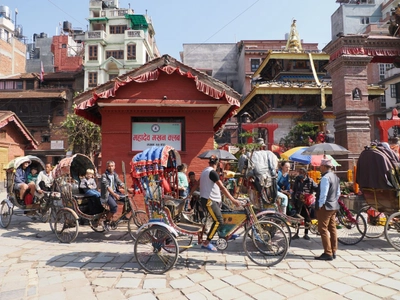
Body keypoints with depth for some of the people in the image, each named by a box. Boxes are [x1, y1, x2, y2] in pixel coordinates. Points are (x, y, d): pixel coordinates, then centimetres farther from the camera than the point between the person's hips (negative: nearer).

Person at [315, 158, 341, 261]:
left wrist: (320, 205, -14)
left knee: (323, 229, -4)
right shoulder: (335, 177, 12)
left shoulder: (325, 178, -18)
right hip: (334, 206, 10)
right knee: (332, 229, 14)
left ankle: (328, 253, -2)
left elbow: (323, 194, -21)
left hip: (325, 206, -10)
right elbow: (338, 193, 16)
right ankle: (333, 252, 21)